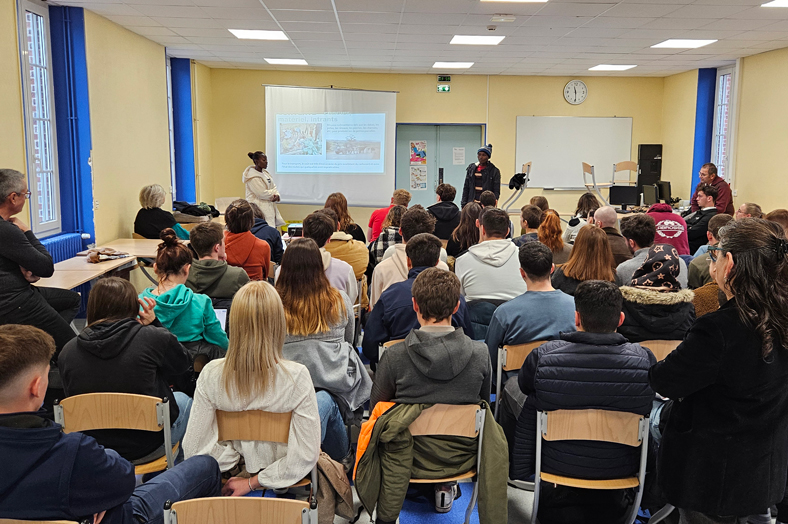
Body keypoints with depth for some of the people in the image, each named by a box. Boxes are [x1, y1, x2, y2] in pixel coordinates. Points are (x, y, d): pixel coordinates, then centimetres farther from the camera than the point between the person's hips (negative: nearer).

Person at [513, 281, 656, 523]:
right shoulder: (644, 359, -17)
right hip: (620, 468, 1)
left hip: (556, 464, -1)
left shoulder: (543, 356, -19)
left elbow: (524, 385, 5)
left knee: (529, 406, 22)